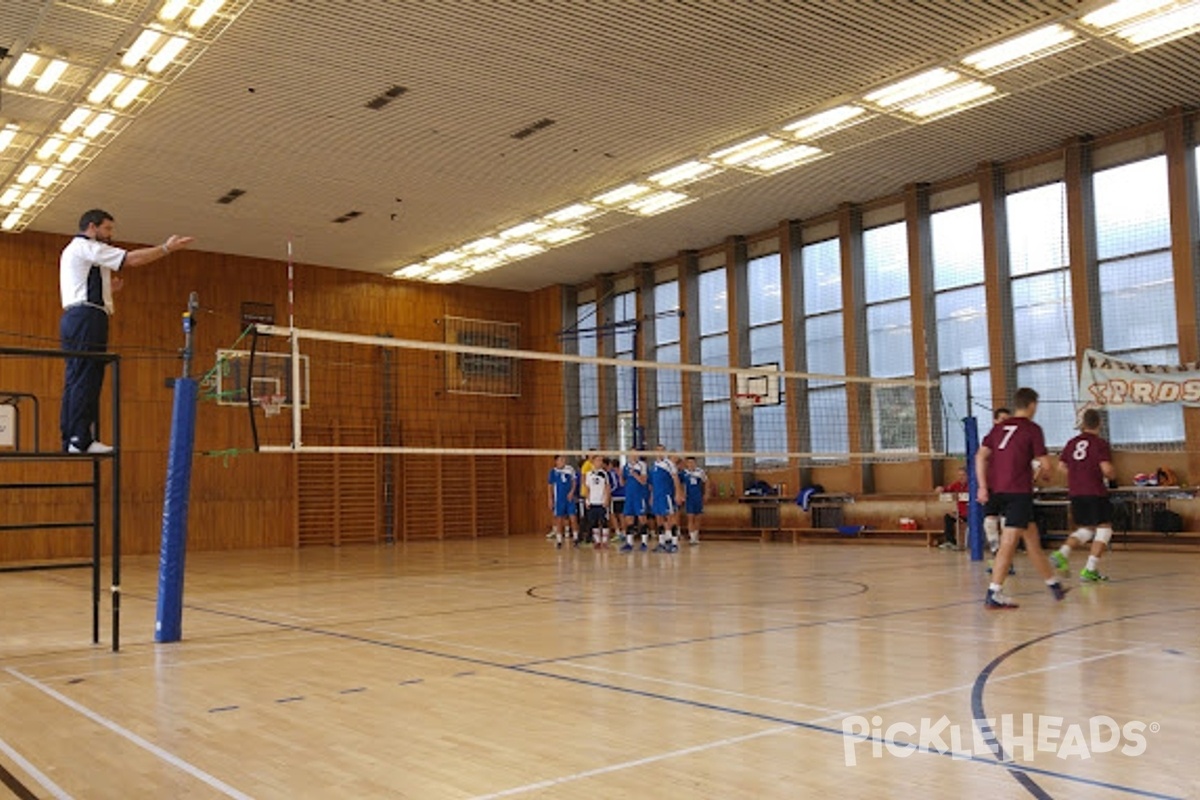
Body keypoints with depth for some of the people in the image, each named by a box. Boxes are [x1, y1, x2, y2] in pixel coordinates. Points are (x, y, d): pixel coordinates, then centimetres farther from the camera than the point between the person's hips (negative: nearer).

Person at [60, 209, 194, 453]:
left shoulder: (75, 251, 29)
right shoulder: (86, 247, -2)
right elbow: (132, 259, -9)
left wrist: (108, 289, 18)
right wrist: (167, 248, -4)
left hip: (75, 320, 10)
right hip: (87, 318, -10)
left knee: (76, 381, 6)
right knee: (85, 380, -14)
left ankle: (70, 441, 4)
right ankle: (80, 440, -19)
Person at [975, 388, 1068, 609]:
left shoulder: (999, 427, 14)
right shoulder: (1032, 429, -3)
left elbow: (980, 456, 5)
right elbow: (1045, 464, -5)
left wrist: (983, 487, 3)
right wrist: (1041, 461, 18)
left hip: (998, 490, 7)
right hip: (1018, 491, -7)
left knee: (1032, 537, 19)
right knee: (1009, 543, -9)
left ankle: (1053, 583, 31)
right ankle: (993, 594, -13)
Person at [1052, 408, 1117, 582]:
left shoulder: (1072, 443, 10)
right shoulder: (1100, 444, -7)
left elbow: (1061, 467, 13)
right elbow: (1107, 469, -15)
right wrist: (1113, 475, 7)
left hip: (1075, 493, 6)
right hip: (1095, 493, -6)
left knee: (1086, 529, 19)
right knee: (1104, 528, 4)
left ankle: (1062, 553, -1)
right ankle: (1090, 569, -3)